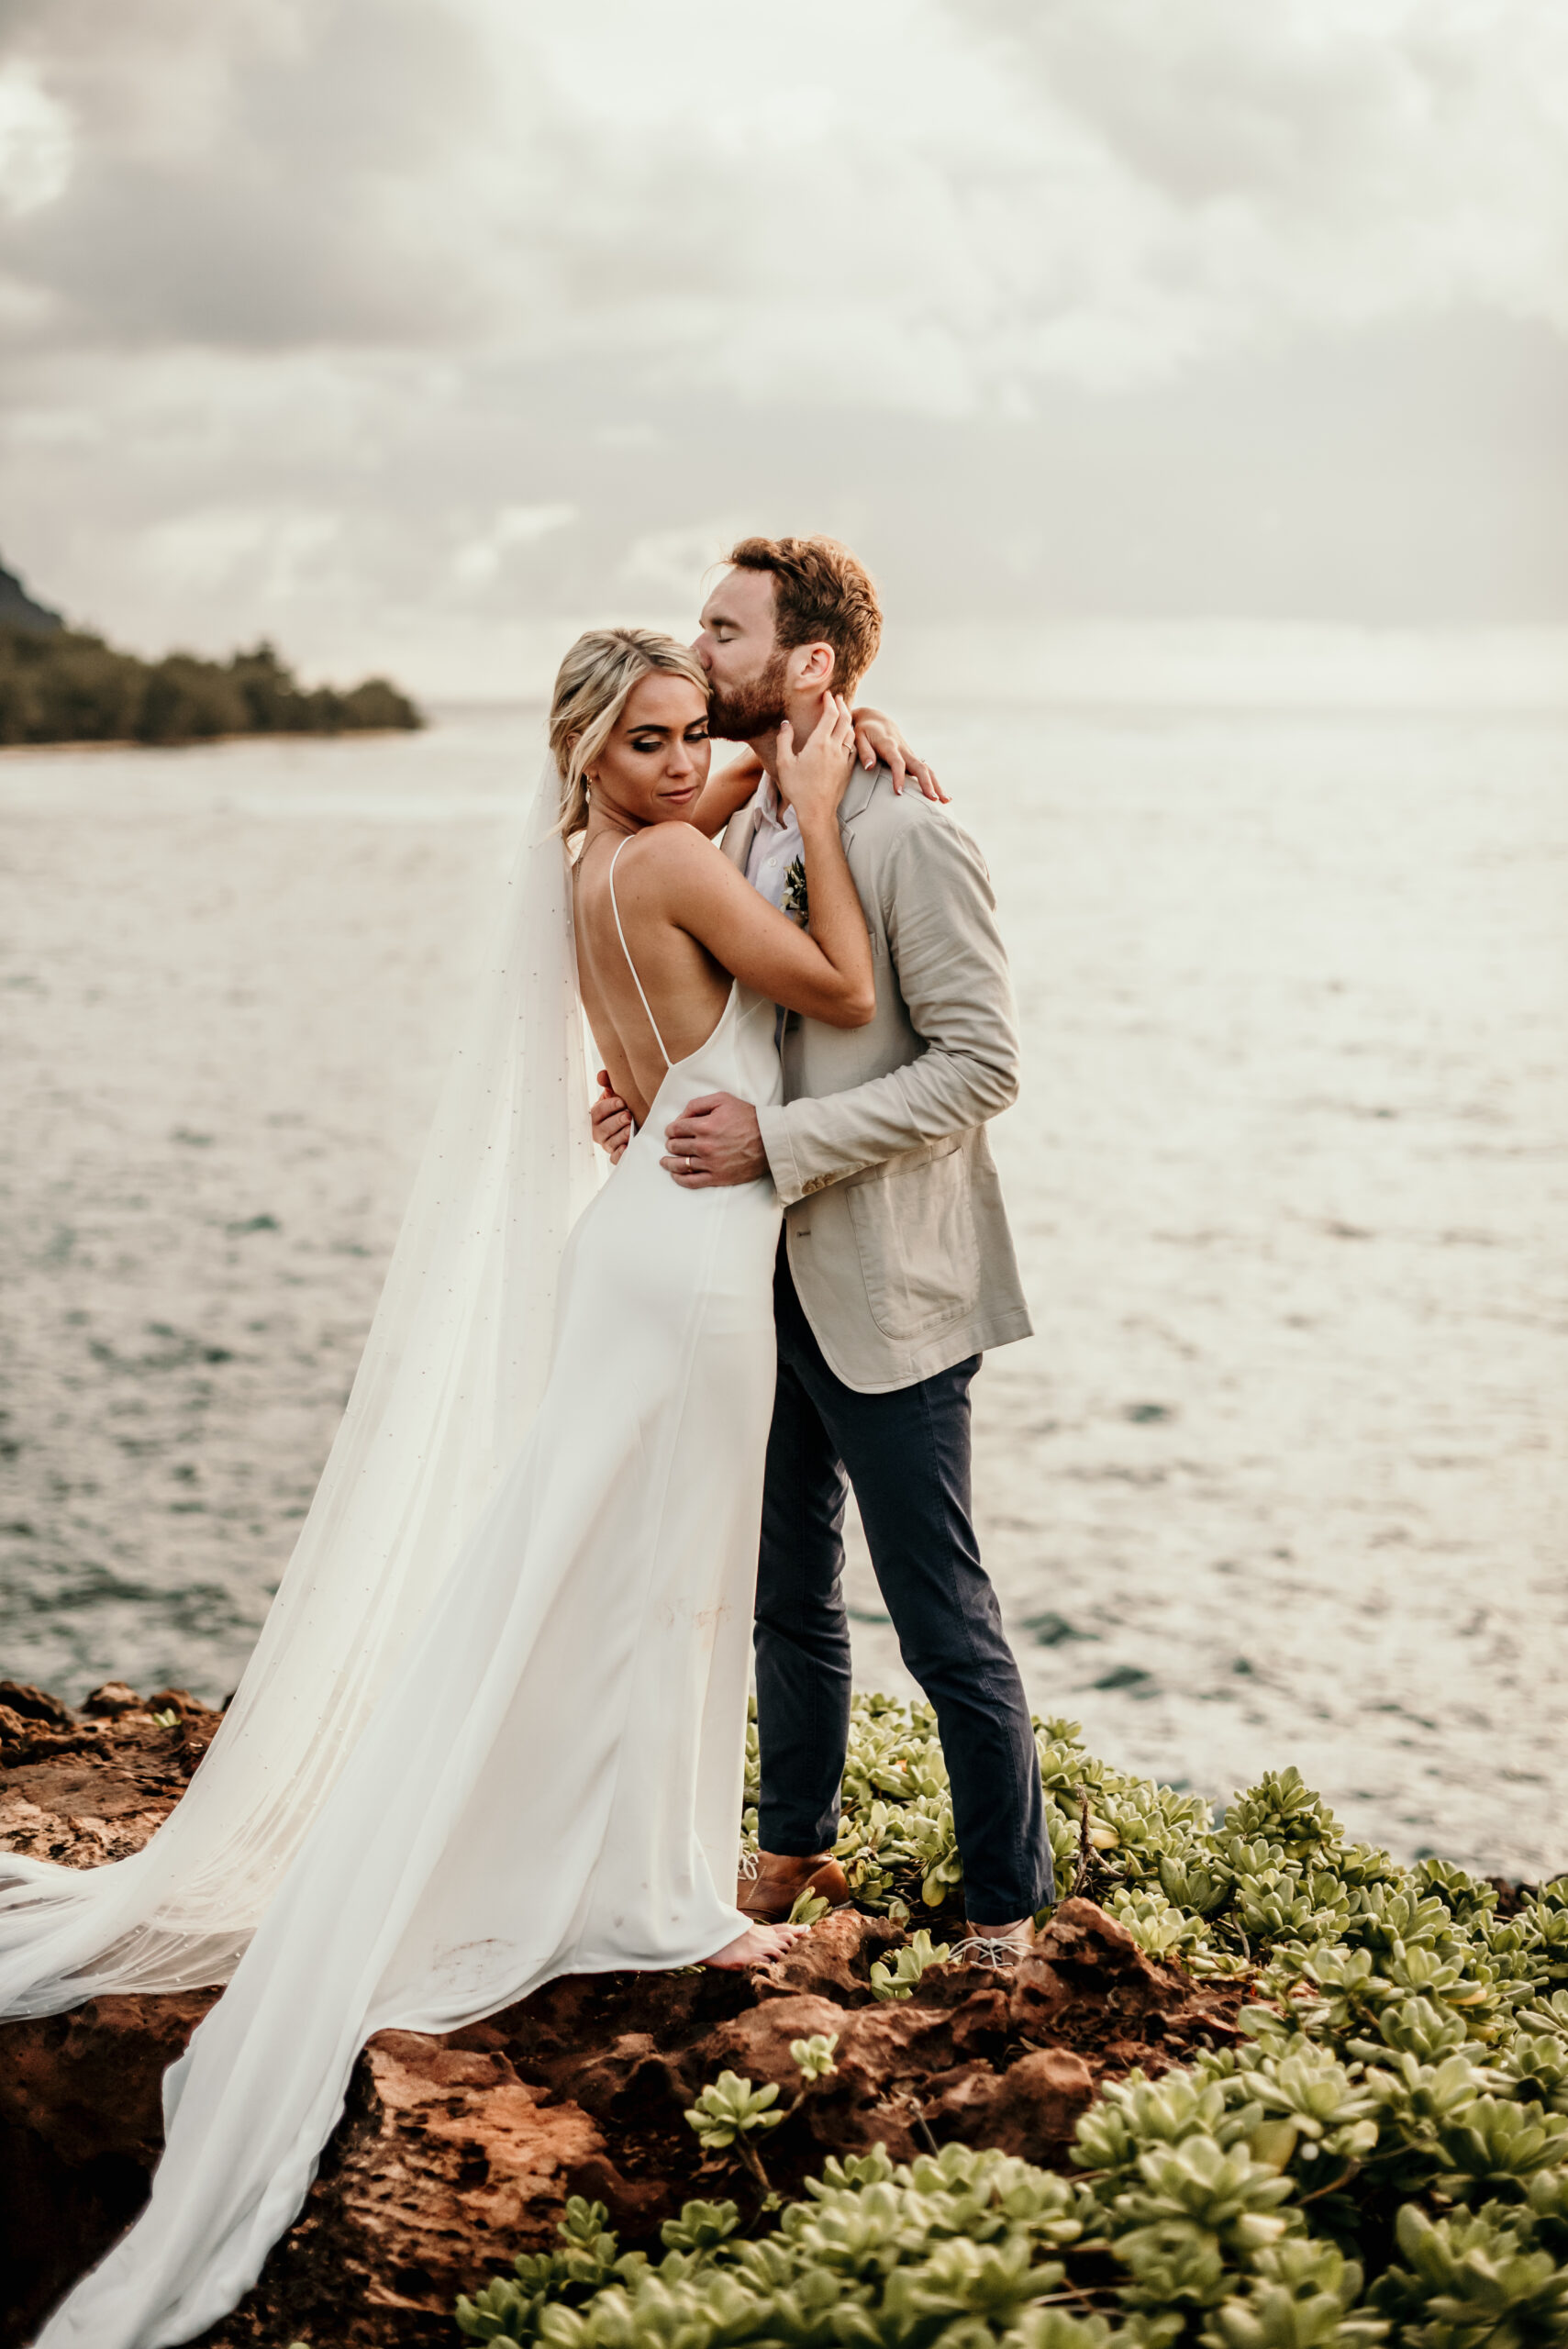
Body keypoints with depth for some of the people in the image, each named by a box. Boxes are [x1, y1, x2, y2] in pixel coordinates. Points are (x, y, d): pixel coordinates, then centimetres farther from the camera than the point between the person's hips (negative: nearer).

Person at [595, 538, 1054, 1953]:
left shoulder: (908, 839, -17)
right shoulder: (743, 829, 9)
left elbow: (981, 1063, -20)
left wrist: (778, 1142, -23)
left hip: (884, 1294, -8)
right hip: (768, 1279, 8)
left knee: (942, 1620, 2)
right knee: (789, 1595, 21)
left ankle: (1008, 1910, 17)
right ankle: (795, 1851, 38)